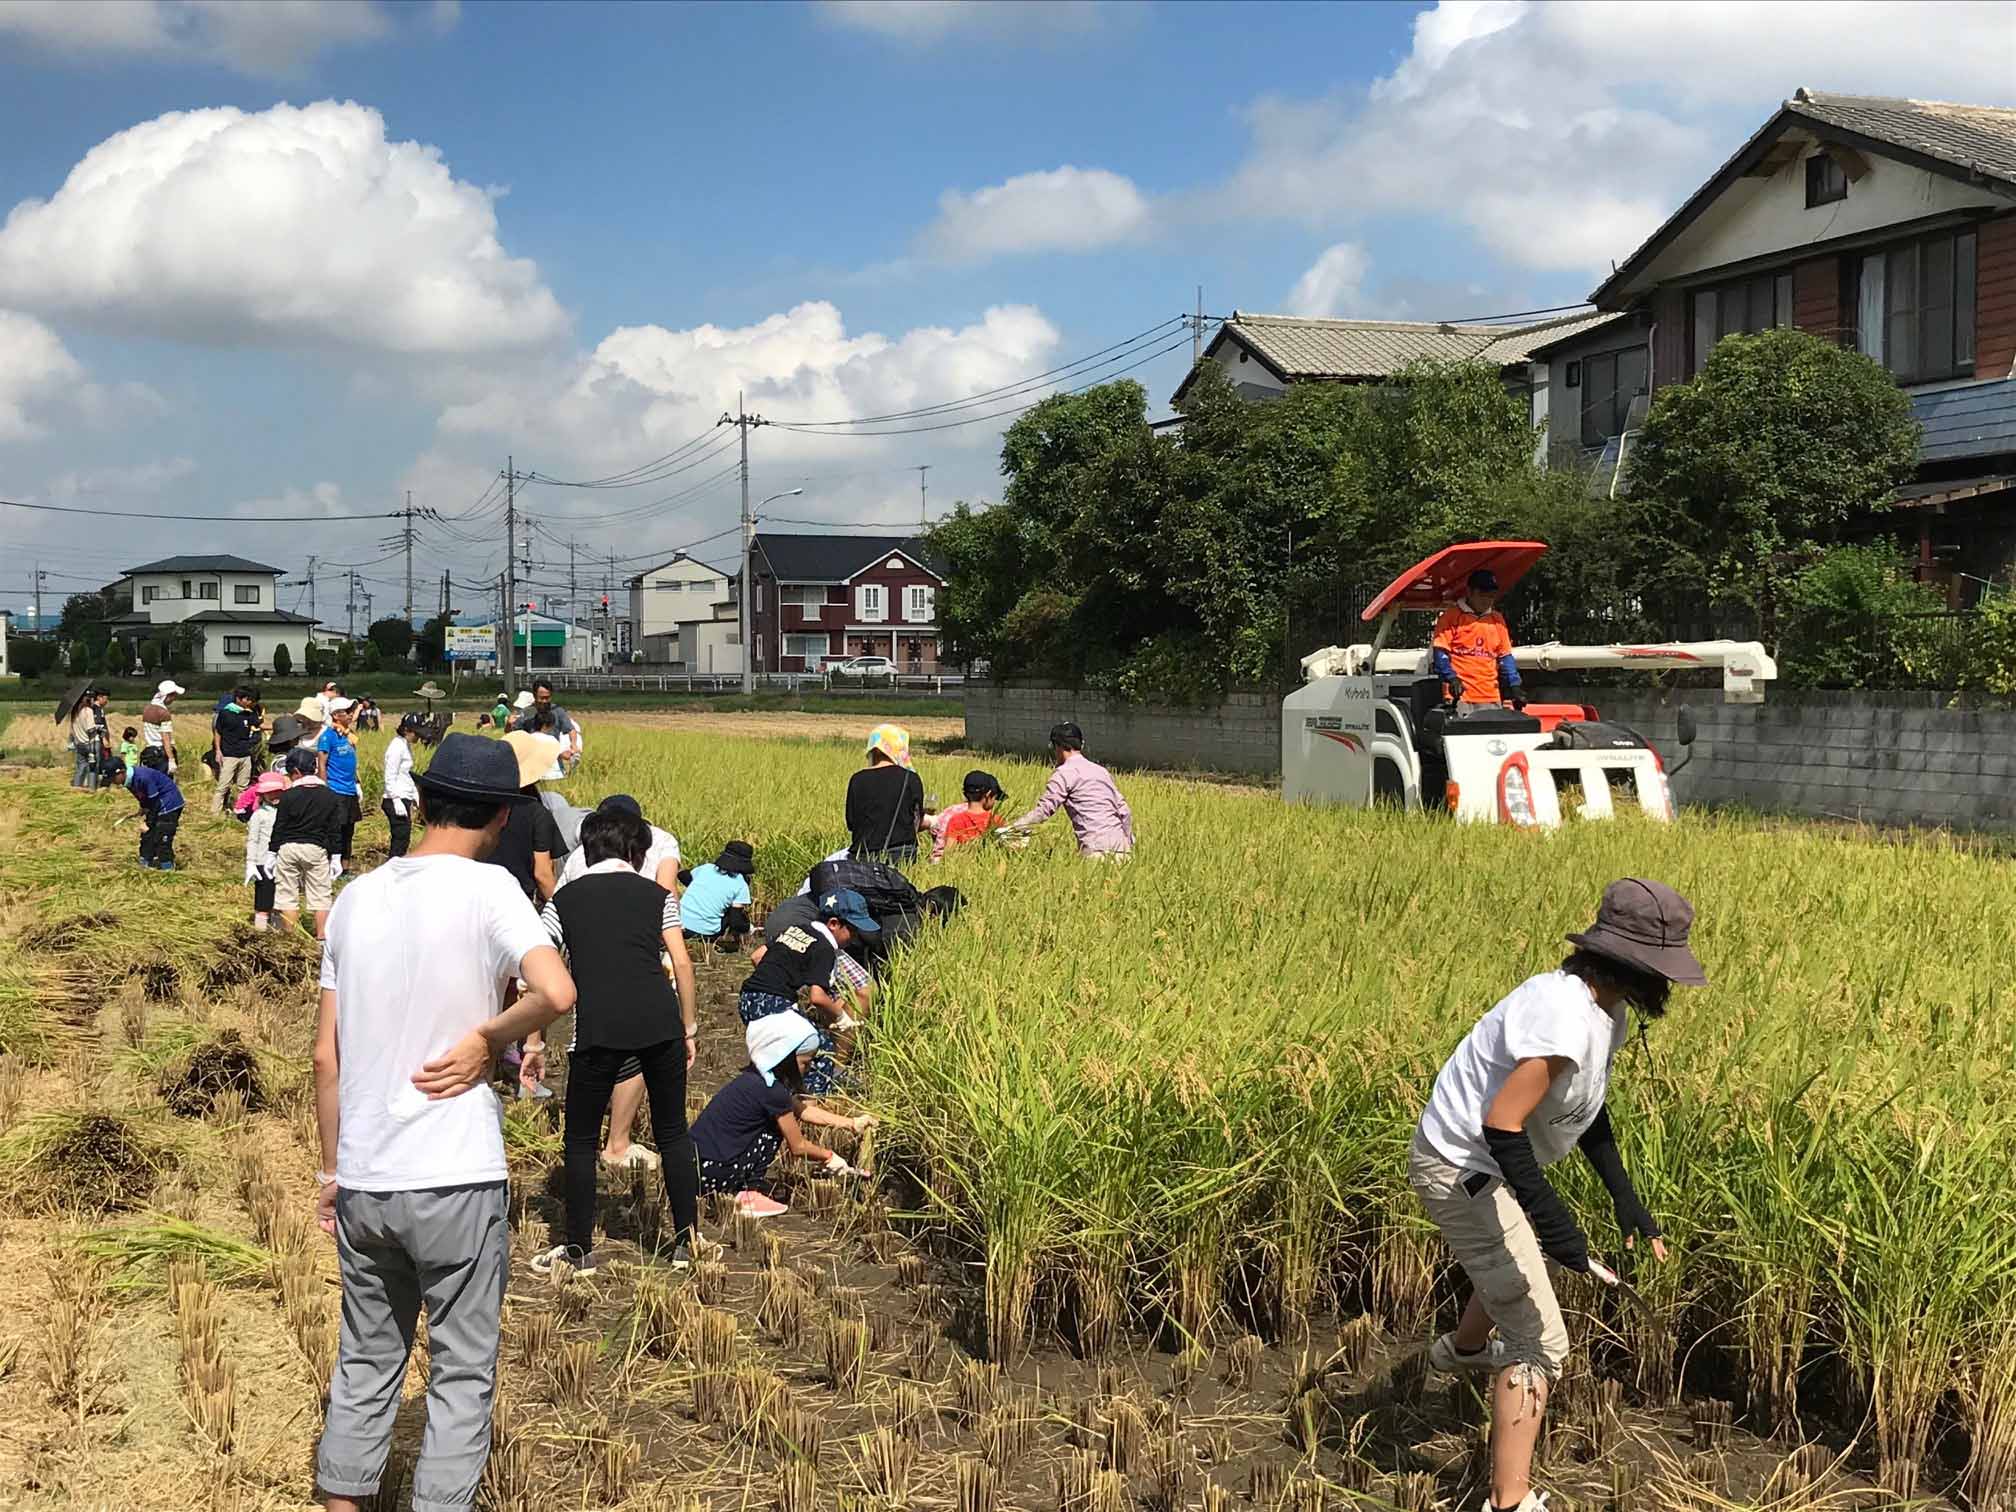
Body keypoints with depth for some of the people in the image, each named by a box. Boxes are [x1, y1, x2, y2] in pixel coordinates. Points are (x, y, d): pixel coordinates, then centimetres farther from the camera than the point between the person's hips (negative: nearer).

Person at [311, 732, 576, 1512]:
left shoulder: (355, 897, 6)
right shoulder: (485, 889, -10)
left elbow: (325, 1057, 8)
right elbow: (556, 992, -27)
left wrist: (331, 1169, 16)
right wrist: (484, 1042, -10)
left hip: (362, 1182, 5)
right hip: (456, 1181, -5)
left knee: (364, 1365, 18)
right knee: (462, 1373, 7)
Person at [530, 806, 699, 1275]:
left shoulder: (564, 899, 15)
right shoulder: (656, 894, 14)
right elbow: (682, 964, 6)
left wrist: (534, 1044, 15)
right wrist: (688, 1030, 14)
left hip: (598, 1030, -1)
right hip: (661, 1024, 1)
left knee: (580, 1140, 14)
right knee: (672, 1133, 15)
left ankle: (580, 1249, 18)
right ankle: (687, 1241, 17)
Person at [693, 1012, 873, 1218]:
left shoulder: (755, 1078, 11)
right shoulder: (771, 1090, -16)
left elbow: (803, 1110, 22)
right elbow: (798, 1147, -7)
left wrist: (852, 1123, 20)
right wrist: (829, 1157, 10)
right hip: (712, 1174, -9)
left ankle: (742, 1186, 13)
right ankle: (750, 1195, -1)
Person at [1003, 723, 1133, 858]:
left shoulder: (1065, 773, 1)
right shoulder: (1102, 770, 22)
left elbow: (1043, 810, -6)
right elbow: (1124, 811, 20)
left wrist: (1010, 829, 0)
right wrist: (1129, 845, 26)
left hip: (1096, 846, -7)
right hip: (1120, 842, 7)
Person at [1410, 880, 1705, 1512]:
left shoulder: (1606, 1011, 1)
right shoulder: (1566, 1019, -32)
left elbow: (1586, 1110, 13)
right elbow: (1501, 1125, -34)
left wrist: (1625, 1198, 7)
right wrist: (1553, 1221, -35)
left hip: (1490, 1166, 10)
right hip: (1463, 1171, -10)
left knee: (1519, 1263, 37)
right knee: (1538, 1341, -9)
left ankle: (1462, 1347, 66)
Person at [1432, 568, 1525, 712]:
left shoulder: (1497, 620, 18)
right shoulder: (1451, 616, 1)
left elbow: (1505, 656, 19)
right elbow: (1440, 651, -4)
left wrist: (1514, 685, 9)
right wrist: (1451, 678, -18)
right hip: (1459, 696, -5)